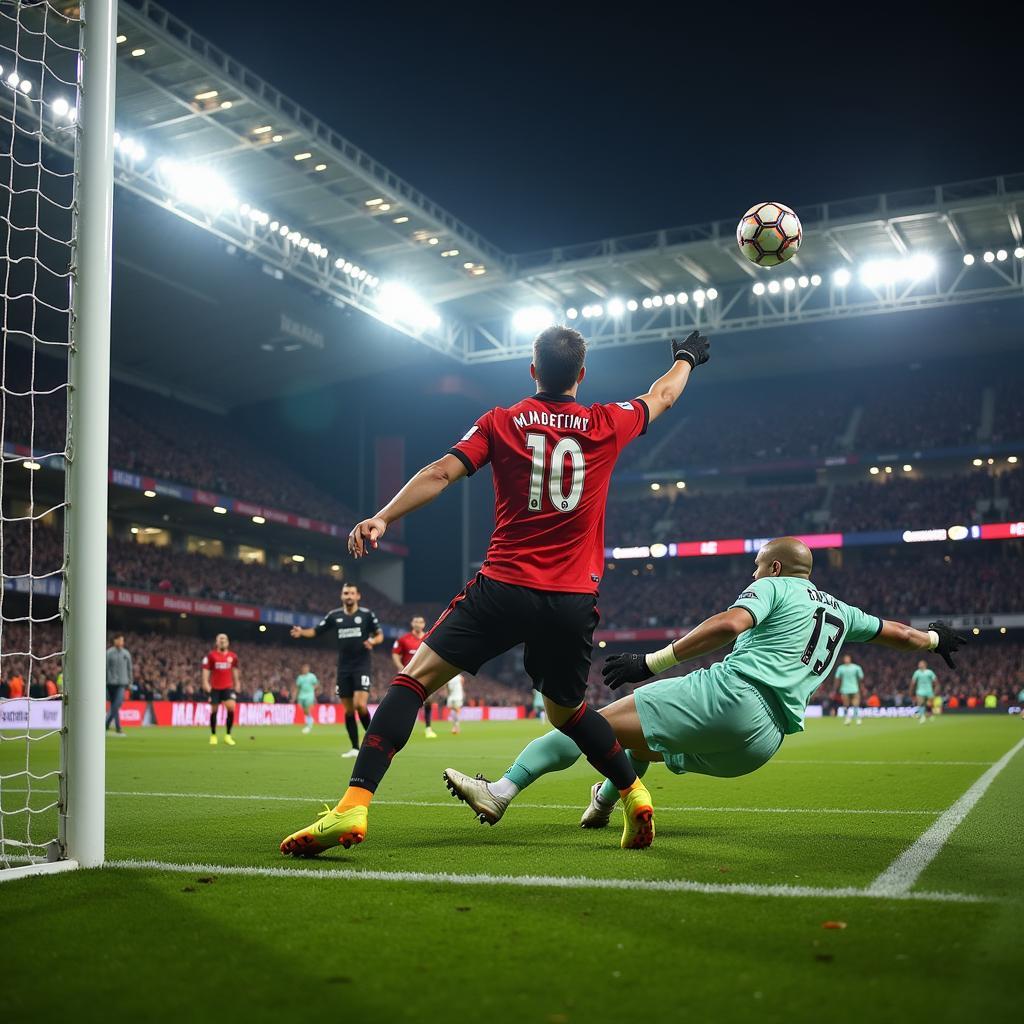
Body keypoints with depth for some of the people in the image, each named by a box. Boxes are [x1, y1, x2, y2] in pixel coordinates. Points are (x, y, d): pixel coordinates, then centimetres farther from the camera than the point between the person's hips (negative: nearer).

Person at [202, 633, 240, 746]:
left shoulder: (233, 656, 5)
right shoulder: (211, 655, -3)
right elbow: (206, 670, -3)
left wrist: (237, 683, 18)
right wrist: (205, 683, -13)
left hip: (228, 687, 1)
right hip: (215, 687, -1)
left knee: (231, 708, -15)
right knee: (214, 710, 4)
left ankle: (228, 735, -4)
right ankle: (213, 735, 20)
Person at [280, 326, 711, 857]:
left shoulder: (499, 423, 5)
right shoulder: (607, 425, 9)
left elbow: (441, 472, -8)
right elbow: (662, 396, 28)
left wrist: (383, 517, -10)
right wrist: (686, 358, 47)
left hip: (504, 587, -3)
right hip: (574, 601, 3)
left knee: (414, 679, -2)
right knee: (567, 709, 27)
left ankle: (354, 805, -15)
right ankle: (634, 796, 24)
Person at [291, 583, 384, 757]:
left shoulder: (367, 614, -1)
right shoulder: (334, 615, 6)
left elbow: (380, 635, 4)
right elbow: (316, 631, 8)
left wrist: (373, 641, -18)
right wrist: (302, 632, -12)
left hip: (362, 666, -3)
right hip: (344, 668, 4)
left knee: (360, 705, -17)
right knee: (348, 710, 4)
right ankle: (355, 748, 13)